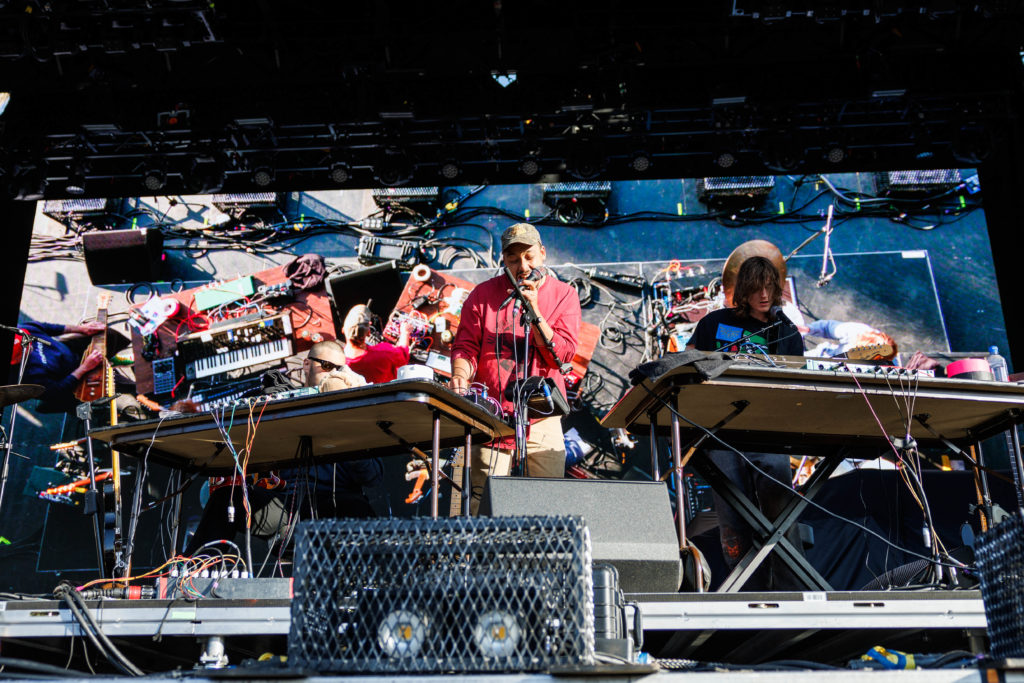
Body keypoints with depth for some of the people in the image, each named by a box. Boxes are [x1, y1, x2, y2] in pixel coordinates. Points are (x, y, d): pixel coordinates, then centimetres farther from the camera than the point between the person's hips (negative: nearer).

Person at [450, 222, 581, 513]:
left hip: (543, 419, 1)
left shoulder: (563, 295, 5)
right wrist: (460, 375, -20)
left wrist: (534, 312, -15)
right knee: (483, 505, -7)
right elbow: (465, 345, 1)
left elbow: (563, 354, -5)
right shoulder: (484, 294, 5)